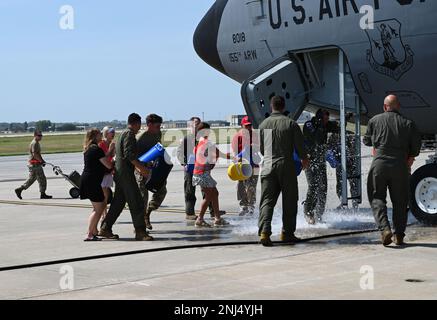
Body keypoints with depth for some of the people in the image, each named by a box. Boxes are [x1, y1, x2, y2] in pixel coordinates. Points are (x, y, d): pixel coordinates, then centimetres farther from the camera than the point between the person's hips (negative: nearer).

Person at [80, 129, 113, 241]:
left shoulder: (88, 149, 14)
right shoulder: (97, 149, -15)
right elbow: (108, 165, -15)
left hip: (87, 180, 10)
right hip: (92, 181, -10)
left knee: (102, 205, 19)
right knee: (98, 209, -6)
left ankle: (94, 231, 20)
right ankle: (90, 235, -10)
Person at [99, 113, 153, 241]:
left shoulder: (123, 134, 21)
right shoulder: (129, 134, -10)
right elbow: (129, 154, -21)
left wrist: (138, 168, 30)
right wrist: (142, 168, -18)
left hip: (119, 173, 10)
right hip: (126, 173, -10)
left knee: (118, 202, 14)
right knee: (136, 202, -7)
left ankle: (105, 228, 16)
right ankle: (140, 232, -7)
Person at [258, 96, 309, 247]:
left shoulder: (263, 124, 5)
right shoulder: (291, 124, -3)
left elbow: (259, 148, 12)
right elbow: (299, 145, -2)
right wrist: (304, 159, 17)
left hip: (268, 165, 2)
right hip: (287, 166, -2)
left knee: (267, 200, 0)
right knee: (289, 201, 10)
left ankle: (264, 231, -16)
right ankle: (287, 233, 14)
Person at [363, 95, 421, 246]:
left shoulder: (375, 120, 5)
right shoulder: (408, 123, 4)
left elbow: (367, 141, 16)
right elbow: (417, 145, 4)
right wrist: (410, 157, 22)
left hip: (380, 163, -1)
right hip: (400, 166, 1)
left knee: (377, 198, 6)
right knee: (400, 201, 11)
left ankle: (385, 228, -14)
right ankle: (399, 235, 10)